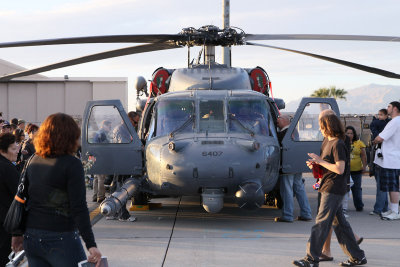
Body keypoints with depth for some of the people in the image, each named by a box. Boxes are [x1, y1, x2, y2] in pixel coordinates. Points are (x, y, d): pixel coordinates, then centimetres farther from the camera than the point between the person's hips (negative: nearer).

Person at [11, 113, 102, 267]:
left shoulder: (33, 161, 7)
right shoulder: (72, 164, -12)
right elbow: (79, 208, -18)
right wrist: (91, 245, -19)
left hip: (31, 238, 6)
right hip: (61, 238, -6)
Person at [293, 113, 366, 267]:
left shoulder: (338, 144, -15)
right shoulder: (327, 141, 14)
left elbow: (340, 169, -21)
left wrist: (320, 161, -15)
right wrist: (315, 163, 5)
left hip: (333, 189, -10)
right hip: (327, 188, 10)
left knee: (322, 223, -9)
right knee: (339, 222, 13)